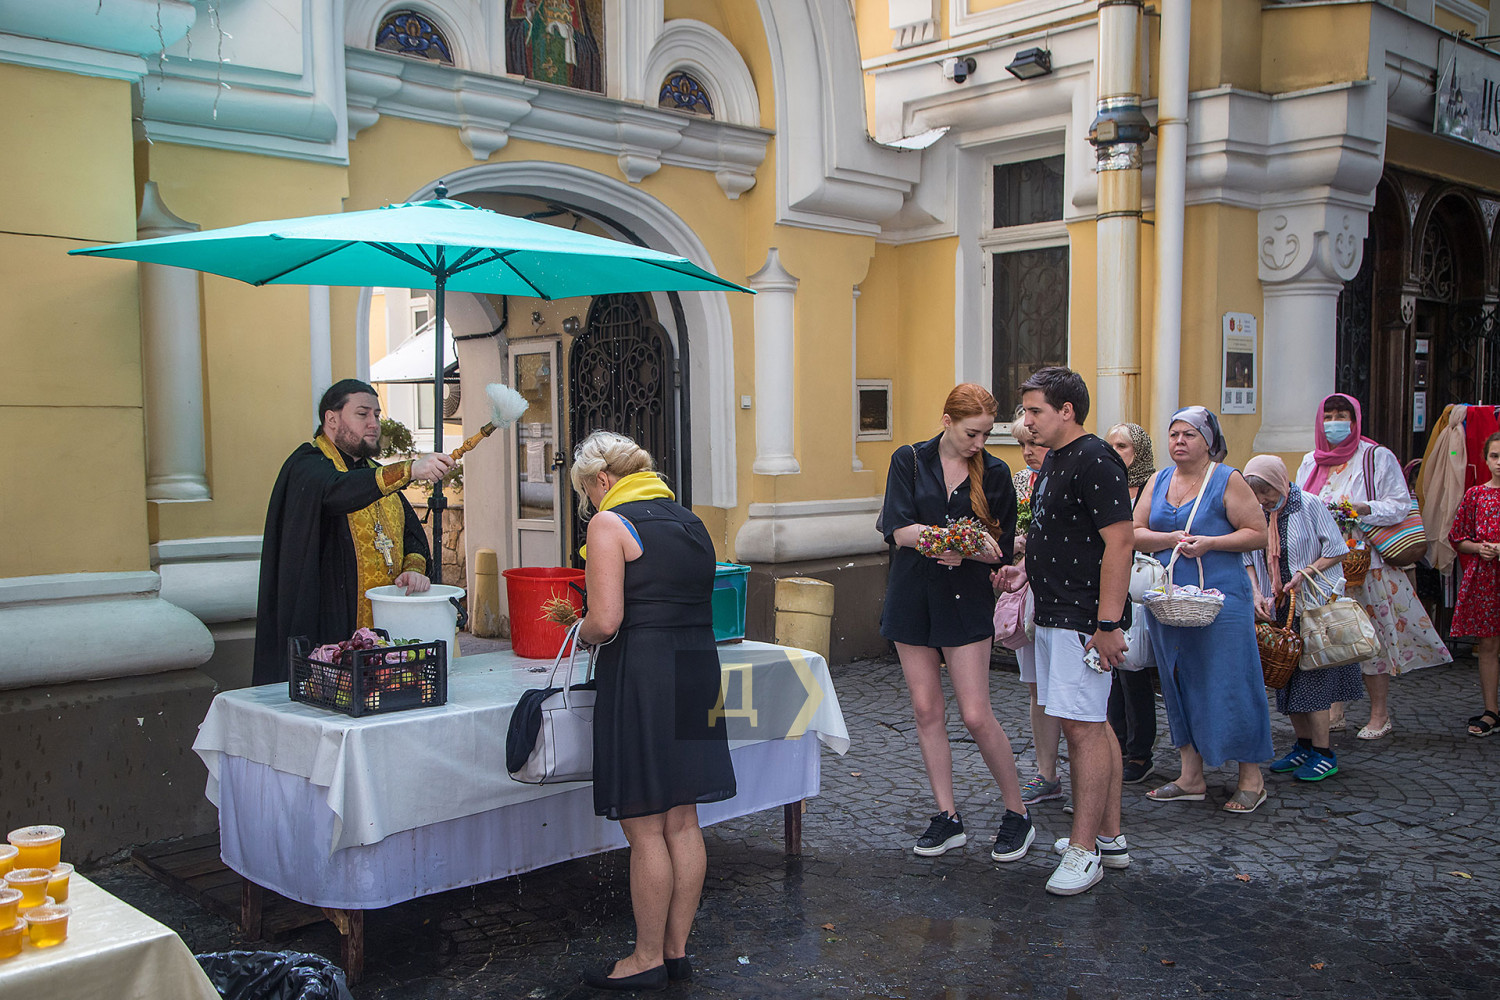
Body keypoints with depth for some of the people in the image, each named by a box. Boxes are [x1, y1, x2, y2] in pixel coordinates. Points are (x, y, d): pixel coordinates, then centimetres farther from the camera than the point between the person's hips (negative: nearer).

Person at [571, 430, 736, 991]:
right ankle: (677, 950, 24)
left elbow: (605, 620, -17)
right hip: (698, 671, 8)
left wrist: (584, 633, 5)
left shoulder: (610, 524, -8)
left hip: (641, 678, -8)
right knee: (682, 822, 13)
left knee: (644, 829, 3)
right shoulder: (690, 521, 15)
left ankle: (648, 959, 14)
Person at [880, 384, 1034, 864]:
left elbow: (1002, 548, 1)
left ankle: (1017, 814, 13)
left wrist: (960, 551, -19)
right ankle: (947, 818, 17)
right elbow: (900, 530, -11)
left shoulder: (994, 473, 1)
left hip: (967, 600, -2)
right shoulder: (909, 461, 1)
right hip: (913, 598, 2)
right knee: (927, 710, 6)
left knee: (976, 714, -4)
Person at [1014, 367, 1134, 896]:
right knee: (1092, 725, 15)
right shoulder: (1054, 461, 15)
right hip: (1054, 615, 10)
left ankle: (1084, 851, -1)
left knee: (1083, 728, -7)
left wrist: (1108, 624, -24)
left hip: (1084, 621, -10)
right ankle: (1110, 837, 24)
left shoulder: (1095, 462, -16)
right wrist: (1021, 567, 13)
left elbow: (1118, 543, -21)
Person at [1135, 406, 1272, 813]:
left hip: (1220, 598, -6)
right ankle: (1191, 776, 19)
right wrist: (1171, 539, -11)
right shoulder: (1159, 481, 11)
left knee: (1228, 684, -3)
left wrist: (1209, 542, -18)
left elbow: (1258, 533, -7)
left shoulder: (1227, 480, -4)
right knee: (1179, 684, 10)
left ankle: (1251, 776, 11)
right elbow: (1135, 533, 7)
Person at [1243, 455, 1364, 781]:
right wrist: (1257, 595, -6)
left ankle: (1324, 754, 1)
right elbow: (1249, 560, 8)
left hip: (1314, 606, -5)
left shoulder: (1309, 507, -10)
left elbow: (1337, 551, -7)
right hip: (1277, 610, 6)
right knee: (1287, 678, 9)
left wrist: (1304, 573, -18)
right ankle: (1304, 745, 22)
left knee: (1312, 678, -7)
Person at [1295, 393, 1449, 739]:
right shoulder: (1310, 462, 15)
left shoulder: (1377, 457, 0)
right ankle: (1334, 712, 14)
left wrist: (1364, 510, -19)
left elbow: (1400, 505, -3)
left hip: (1366, 561, -4)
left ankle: (1380, 715, 7)